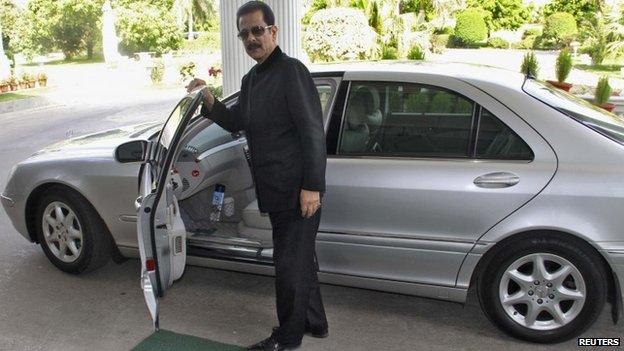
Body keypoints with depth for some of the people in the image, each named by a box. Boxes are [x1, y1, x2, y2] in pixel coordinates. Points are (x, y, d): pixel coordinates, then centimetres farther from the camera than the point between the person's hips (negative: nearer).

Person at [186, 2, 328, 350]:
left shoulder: (291, 71, -13)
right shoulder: (251, 79, 14)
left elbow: (313, 132, -18)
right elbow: (235, 122, 21)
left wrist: (311, 186, -21)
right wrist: (209, 100, 4)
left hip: (298, 190, -9)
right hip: (277, 190, 9)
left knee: (290, 262, 2)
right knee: (300, 257, 20)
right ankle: (315, 321, 38)